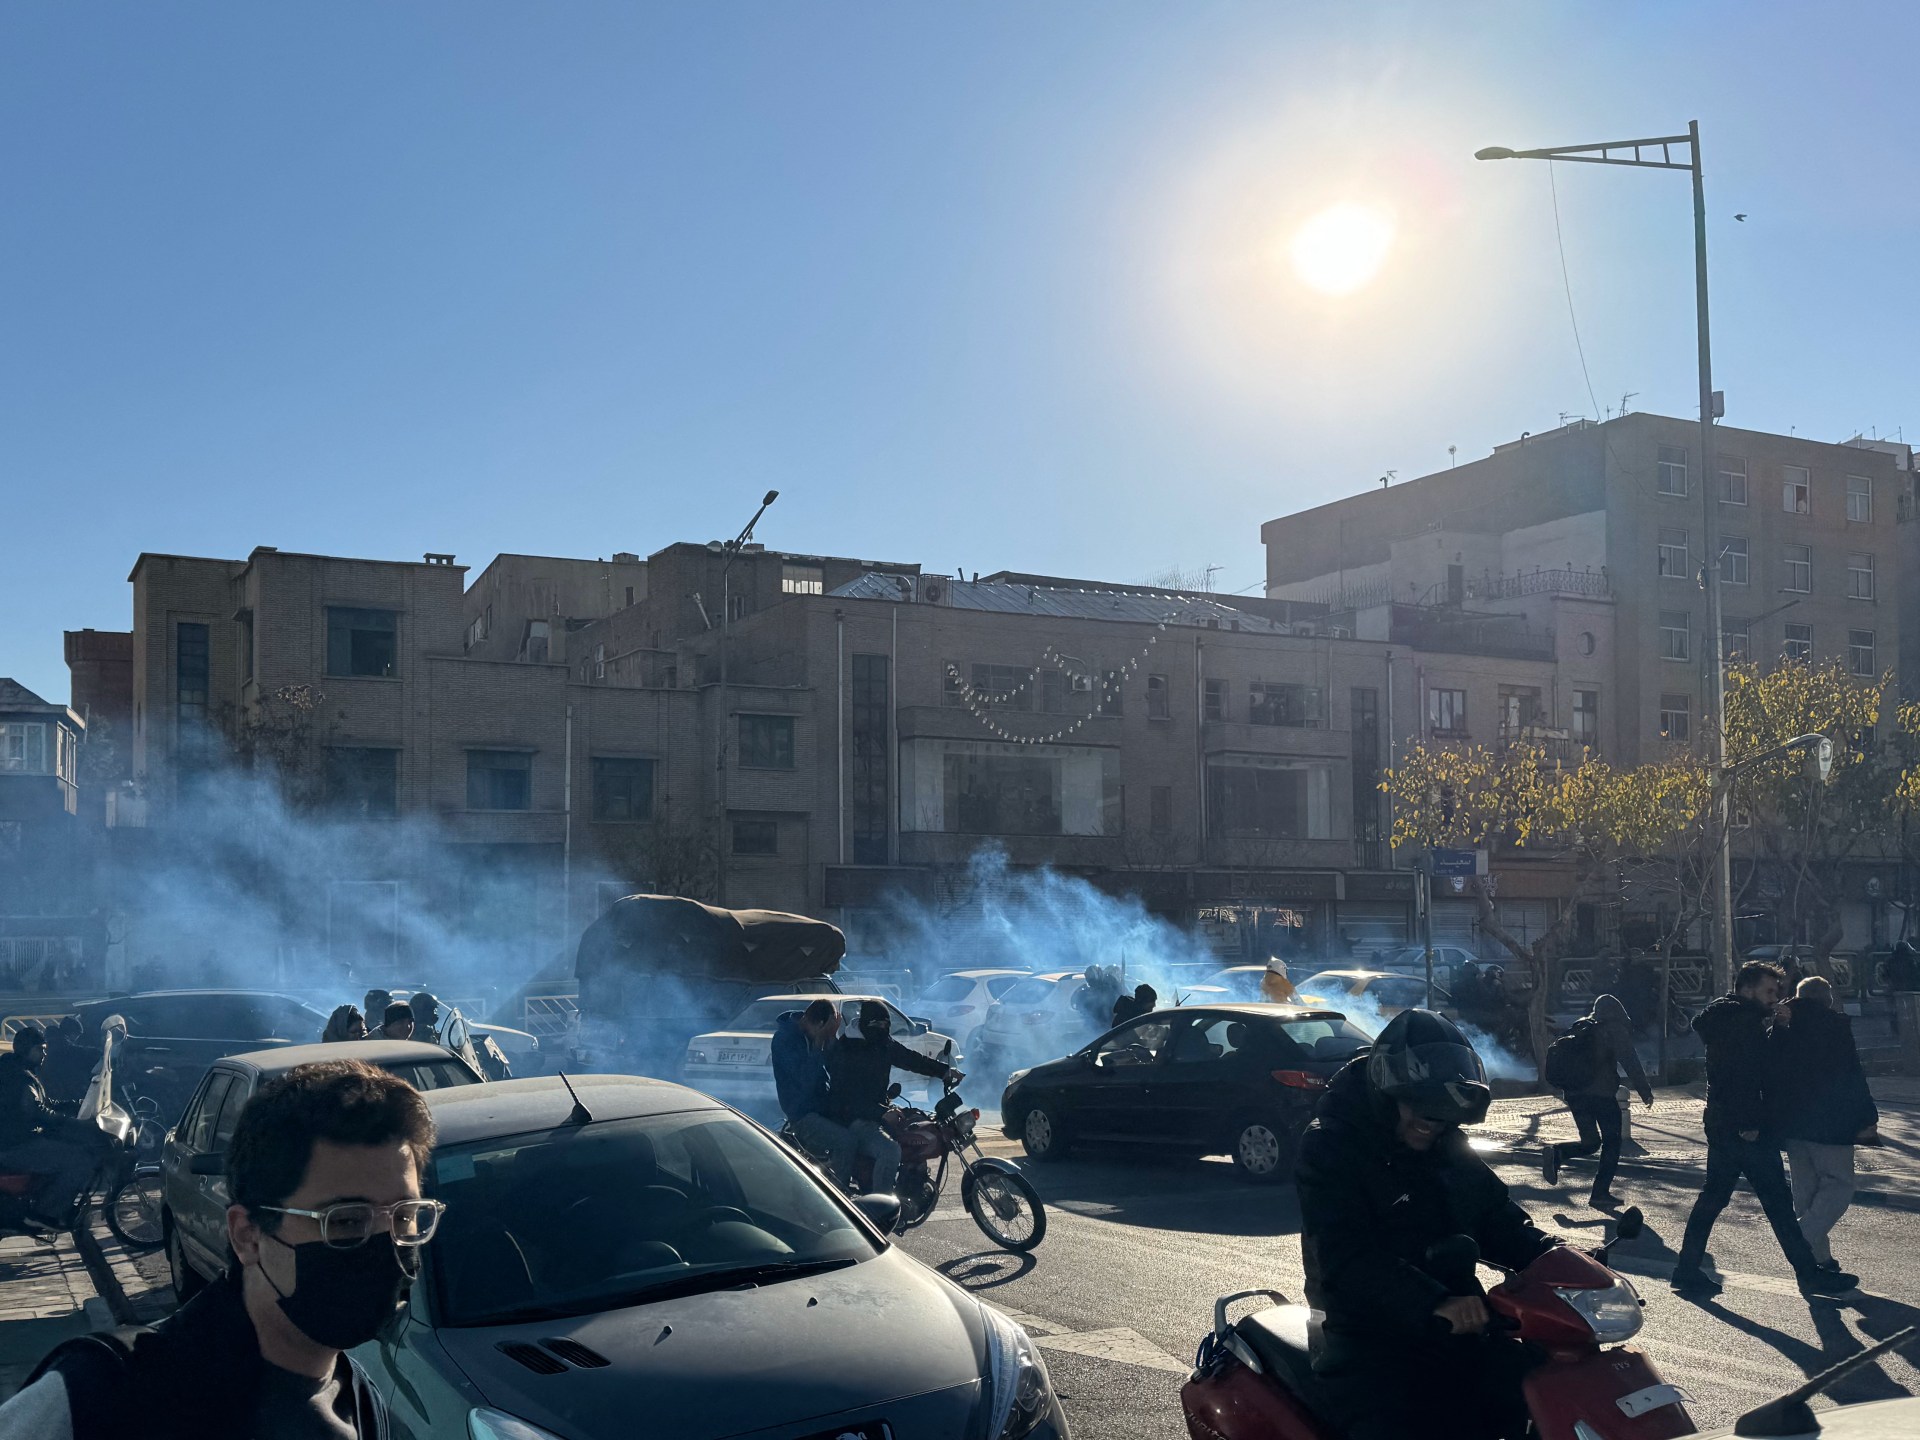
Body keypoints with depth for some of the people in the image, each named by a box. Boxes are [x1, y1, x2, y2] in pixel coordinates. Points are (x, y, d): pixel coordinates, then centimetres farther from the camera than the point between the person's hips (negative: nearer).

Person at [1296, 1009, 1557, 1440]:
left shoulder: (1449, 1147, 12)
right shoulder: (1329, 1148, -13)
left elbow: (1498, 1218, 14)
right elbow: (1347, 1256, -25)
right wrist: (1435, 1302, -39)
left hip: (1460, 1334, 7)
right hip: (1370, 1345, -7)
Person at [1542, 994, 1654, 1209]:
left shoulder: (1580, 1028, 17)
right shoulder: (1615, 1029, -2)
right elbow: (1631, 1062, -11)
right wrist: (1645, 1091, -9)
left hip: (1575, 1093, 6)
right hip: (1602, 1093, -6)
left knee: (1590, 1142, 15)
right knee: (1611, 1142, 6)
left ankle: (1557, 1153, -13)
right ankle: (1600, 1193, 0)